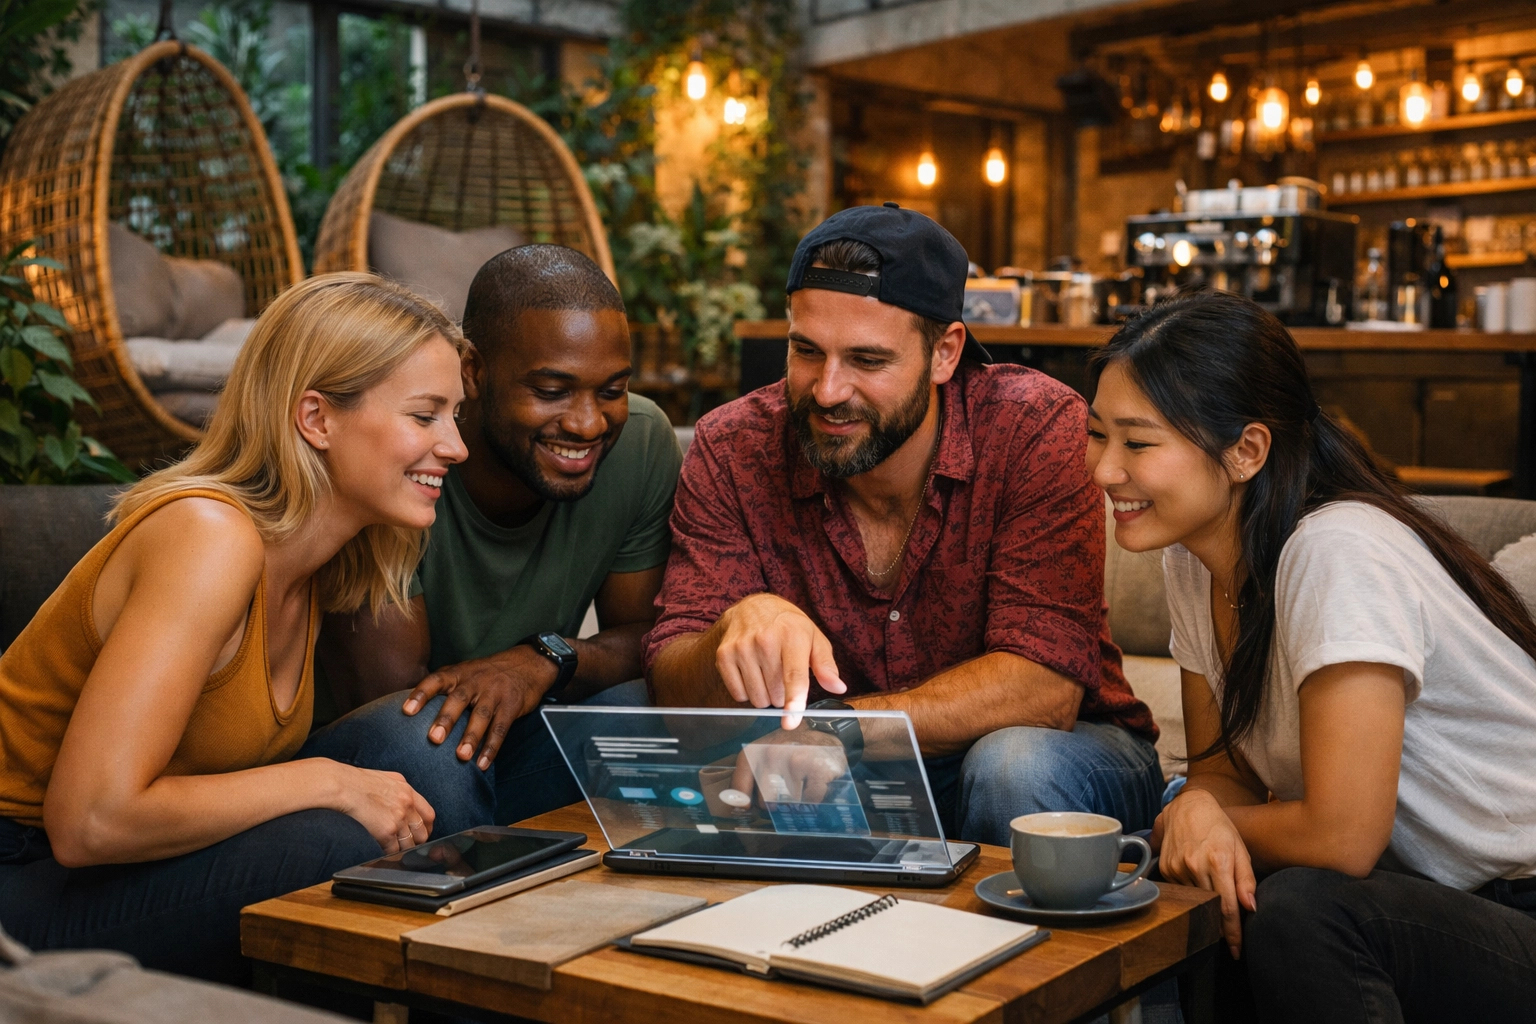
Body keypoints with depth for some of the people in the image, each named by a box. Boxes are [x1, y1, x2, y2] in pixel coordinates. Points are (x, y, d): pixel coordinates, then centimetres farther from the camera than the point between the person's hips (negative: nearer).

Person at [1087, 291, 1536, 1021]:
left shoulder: (1337, 553, -24)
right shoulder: (1192, 558, 1)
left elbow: (1339, 839, -25)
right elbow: (1222, 772, 6)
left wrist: (1183, 817, -8)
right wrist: (1200, 812, -18)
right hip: (1419, 899, 7)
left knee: (1300, 912, -32)